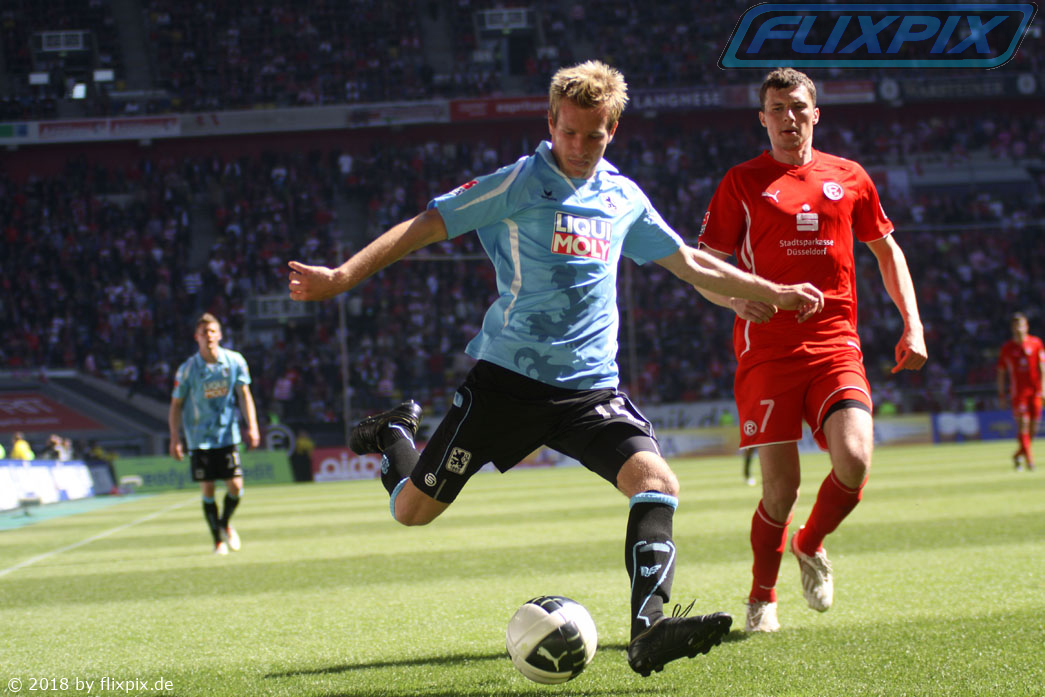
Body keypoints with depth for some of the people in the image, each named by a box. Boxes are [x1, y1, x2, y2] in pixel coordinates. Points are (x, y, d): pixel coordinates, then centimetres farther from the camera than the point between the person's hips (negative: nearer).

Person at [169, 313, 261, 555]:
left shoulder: (235, 361, -4)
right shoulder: (187, 369, -7)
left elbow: (244, 394, 3)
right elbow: (176, 405, 0)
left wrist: (252, 426, -6)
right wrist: (175, 439, -5)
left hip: (228, 434, 1)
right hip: (200, 439, -1)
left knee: (235, 486, -6)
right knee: (207, 489, -1)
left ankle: (225, 524, 24)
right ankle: (218, 540, 13)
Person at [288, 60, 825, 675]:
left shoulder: (624, 198, 11)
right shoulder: (518, 185, -5)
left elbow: (688, 262, 25)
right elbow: (426, 227, -7)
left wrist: (773, 293, 28)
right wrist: (341, 276, -16)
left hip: (591, 386, 3)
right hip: (507, 376, -3)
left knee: (658, 483, -22)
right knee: (413, 509, 1)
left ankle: (648, 630, -27)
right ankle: (395, 435, 35)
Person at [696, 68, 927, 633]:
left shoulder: (848, 178, 13)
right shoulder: (742, 183, 6)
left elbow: (887, 249, 23)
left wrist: (912, 325, 13)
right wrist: (735, 298, -16)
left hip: (835, 347, 2)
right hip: (766, 350, -2)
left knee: (855, 459, -19)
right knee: (781, 486, -8)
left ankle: (811, 545, 12)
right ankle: (762, 598, 15)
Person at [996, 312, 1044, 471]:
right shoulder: (1007, 347, 4)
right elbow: (1001, 371, 9)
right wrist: (1001, 394, 4)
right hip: (1018, 391, -2)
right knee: (1023, 424, -12)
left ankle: (1019, 454, 23)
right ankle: (1029, 458, -11)